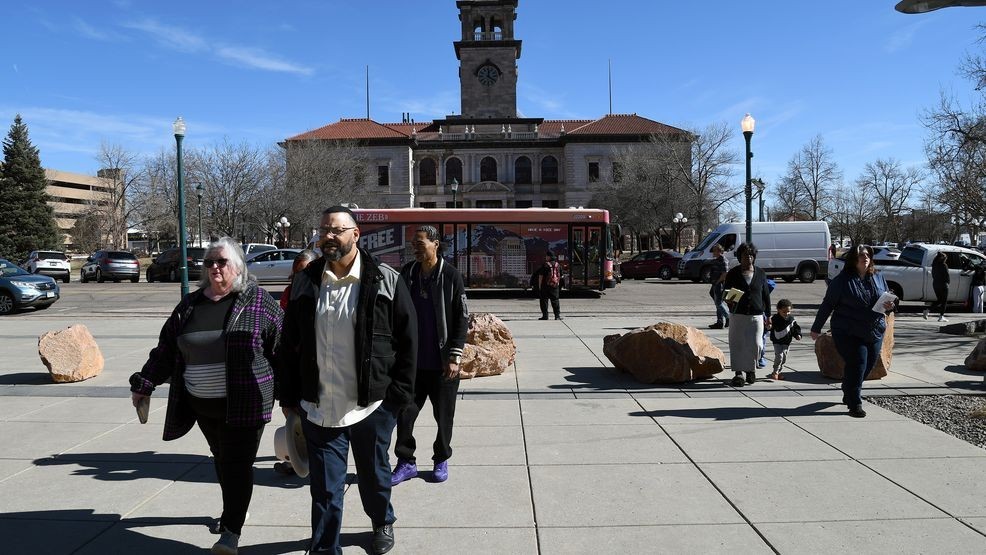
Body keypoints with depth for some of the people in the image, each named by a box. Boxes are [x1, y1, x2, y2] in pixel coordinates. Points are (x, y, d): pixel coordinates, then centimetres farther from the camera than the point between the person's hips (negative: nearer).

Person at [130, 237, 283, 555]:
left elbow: (281, 348, -5)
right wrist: (144, 384, 15)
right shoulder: (190, 305, 7)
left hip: (243, 404, -5)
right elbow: (166, 348, 15)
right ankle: (232, 513, 37)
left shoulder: (258, 302, -6)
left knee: (236, 464, -4)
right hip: (202, 405, 5)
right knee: (222, 460, 19)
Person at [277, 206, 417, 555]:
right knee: (324, 489, 7)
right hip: (318, 408, 2)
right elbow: (289, 345, 9)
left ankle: (383, 524, 47)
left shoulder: (385, 282, -6)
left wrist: (399, 395, -7)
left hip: (372, 407, -1)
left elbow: (408, 341, -4)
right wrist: (289, 396, 7)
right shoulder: (305, 283, 3)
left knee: (374, 477, 19)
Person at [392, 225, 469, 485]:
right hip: (412, 360, 3)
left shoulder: (450, 275, -7)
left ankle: (441, 460, 27)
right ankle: (406, 462, 17)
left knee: (444, 415, 9)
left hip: (442, 363, -3)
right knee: (405, 412, 2)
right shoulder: (407, 273, 4)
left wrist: (455, 357, -11)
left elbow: (462, 318, -7)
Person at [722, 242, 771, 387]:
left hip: (756, 315, 1)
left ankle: (751, 369, 20)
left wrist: (768, 315, 11)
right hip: (738, 315, -1)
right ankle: (738, 373, 6)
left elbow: (766, 295, 13)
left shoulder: (760, 274, 9)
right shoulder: (733, 273, 3)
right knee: (737, 344, -2)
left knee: (756, 344, -3)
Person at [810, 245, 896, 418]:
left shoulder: (878, 278, 9)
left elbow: (886, 301, 20)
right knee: (857, 365, -11)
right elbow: (827, 305, -4)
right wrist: (816, 328, -2)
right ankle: (855, 405, -1)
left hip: (875, 333, 6)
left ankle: (849, 395, 34)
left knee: (868, 366, 11)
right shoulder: (843, 280, -7)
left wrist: (889, 306, -5)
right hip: (848, 334, -6)